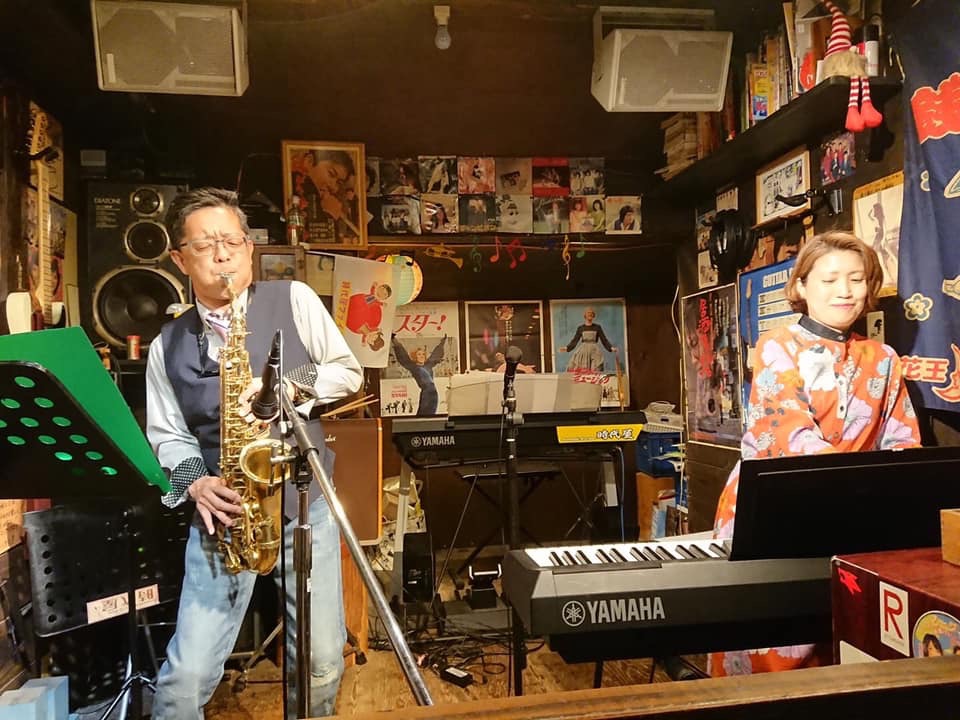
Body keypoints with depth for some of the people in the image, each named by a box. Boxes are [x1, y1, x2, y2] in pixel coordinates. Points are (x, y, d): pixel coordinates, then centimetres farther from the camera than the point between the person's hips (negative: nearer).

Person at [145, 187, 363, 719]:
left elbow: (349, 373, 2)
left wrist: (290, 385, -15)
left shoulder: (293, 300, 2)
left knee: (321, 667, 6)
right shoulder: (168, 345, 6)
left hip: (306, 502, 0)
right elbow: (166, 435, 7)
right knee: (186, 676, -2)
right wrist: (195, 483, -12)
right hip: (224, 515, 1)